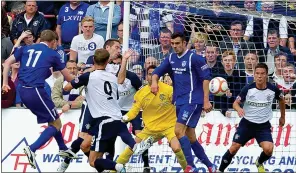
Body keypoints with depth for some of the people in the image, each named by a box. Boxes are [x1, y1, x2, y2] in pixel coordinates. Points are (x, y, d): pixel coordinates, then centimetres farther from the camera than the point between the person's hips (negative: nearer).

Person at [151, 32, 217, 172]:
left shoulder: (194, 58, -10)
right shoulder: (171, 59, 11)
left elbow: (206, 78, -11)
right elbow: (158, 71, 16)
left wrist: (206, 101, -16)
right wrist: (154, 81, -8)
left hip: (192, 101, -8)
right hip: (179, 102, 8)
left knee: (179, 130, -19)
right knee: (190, 138, 10)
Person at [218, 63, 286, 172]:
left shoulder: (273, 89, -10)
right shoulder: (248, 89, -15)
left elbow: (281, 100, 12)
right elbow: (236, 103, -9)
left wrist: (282, 117, 20)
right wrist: (239, 109, -33)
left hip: (263, 126, 0)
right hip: (247, 123, 0)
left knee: (268, 149, -18)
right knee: (234, 148, -7)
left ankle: (259, 163, 16)